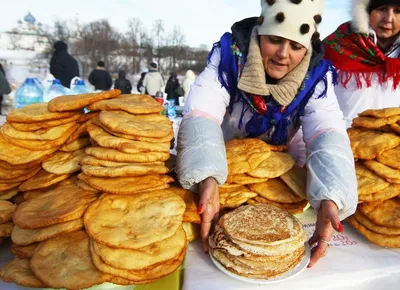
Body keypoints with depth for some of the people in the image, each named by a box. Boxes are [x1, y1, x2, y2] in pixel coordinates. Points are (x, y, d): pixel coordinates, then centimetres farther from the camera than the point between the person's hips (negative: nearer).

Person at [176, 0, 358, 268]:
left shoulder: (317, 75, -15)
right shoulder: (230, 52, -22)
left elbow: (328, 134, -26)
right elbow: (201, 114, -33)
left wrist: (330, 198, -45)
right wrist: (208, 178, -51)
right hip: (222, 167, -1)